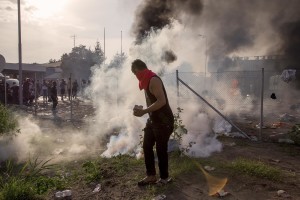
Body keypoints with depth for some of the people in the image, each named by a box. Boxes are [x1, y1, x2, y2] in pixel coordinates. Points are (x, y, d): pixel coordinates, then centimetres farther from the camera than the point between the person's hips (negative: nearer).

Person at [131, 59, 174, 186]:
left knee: (161, 150, 1)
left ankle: (164, 178, 18)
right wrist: (142, 110, 9)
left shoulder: (153, 80, -19)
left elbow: (162, 101, -29)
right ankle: (151, 175, 23)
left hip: (164, 121, -10)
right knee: (147, 146, 11)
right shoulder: (147, 81, 11)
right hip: (153, 120, 10)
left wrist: (144, 111, -29)